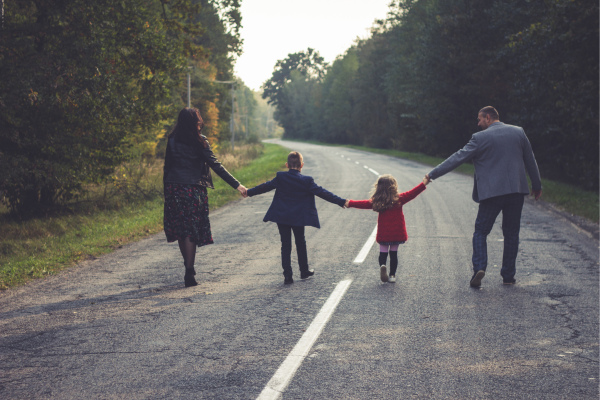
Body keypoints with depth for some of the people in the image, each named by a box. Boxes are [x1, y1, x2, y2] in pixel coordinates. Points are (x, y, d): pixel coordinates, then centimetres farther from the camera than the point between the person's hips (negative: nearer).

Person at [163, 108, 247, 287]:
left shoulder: (172, 141, 3)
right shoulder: (199, 142, -9)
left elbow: (167, 166, 6)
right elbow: (216, 166, -13)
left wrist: (167, 189, 15)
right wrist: (237, 185, -12)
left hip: (174, 189, 4)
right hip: (193, 190, -4)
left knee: (180, 229, 13)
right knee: (191, 231, 1)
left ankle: (188, 266, 25)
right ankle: (189, 273, -1)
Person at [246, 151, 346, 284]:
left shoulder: (280, 178, -4)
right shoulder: (307, 181, -8)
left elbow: (265, 186, 5)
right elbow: (322, 192, -9)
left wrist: (249, 192, 20)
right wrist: (341, 202, -5)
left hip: (281, 217, 1)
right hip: (299, 218, 0)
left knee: (286, 245, 4)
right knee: (301, 243, 18)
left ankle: (288, 276, 0)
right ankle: (304, 271, 29)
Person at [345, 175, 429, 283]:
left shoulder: (376, 202, -4)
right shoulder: (399, 199, -8)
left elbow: (364, 204, 4)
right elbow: (412, 194, -7)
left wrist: (350, 203, 16)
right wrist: (424, 184, -1)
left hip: (383, 234, 0)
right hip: (397, 233, 0)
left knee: (383, 253, 9)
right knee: (393, 253, 12)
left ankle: (382, 265, -21)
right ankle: (392, 275, 12)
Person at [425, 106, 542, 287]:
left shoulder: (480, 138, -6)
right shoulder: (518, 132, 7)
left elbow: (458, 158, -5)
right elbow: (530, 160, 13)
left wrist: (433, 174, 1)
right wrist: (537, 185, 23)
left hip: (491, 192, -4)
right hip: (516, 191, 4)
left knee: (481, 232, 6)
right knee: (511, 233, 12)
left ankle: (479, 267, -14)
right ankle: (508, 275, 13)